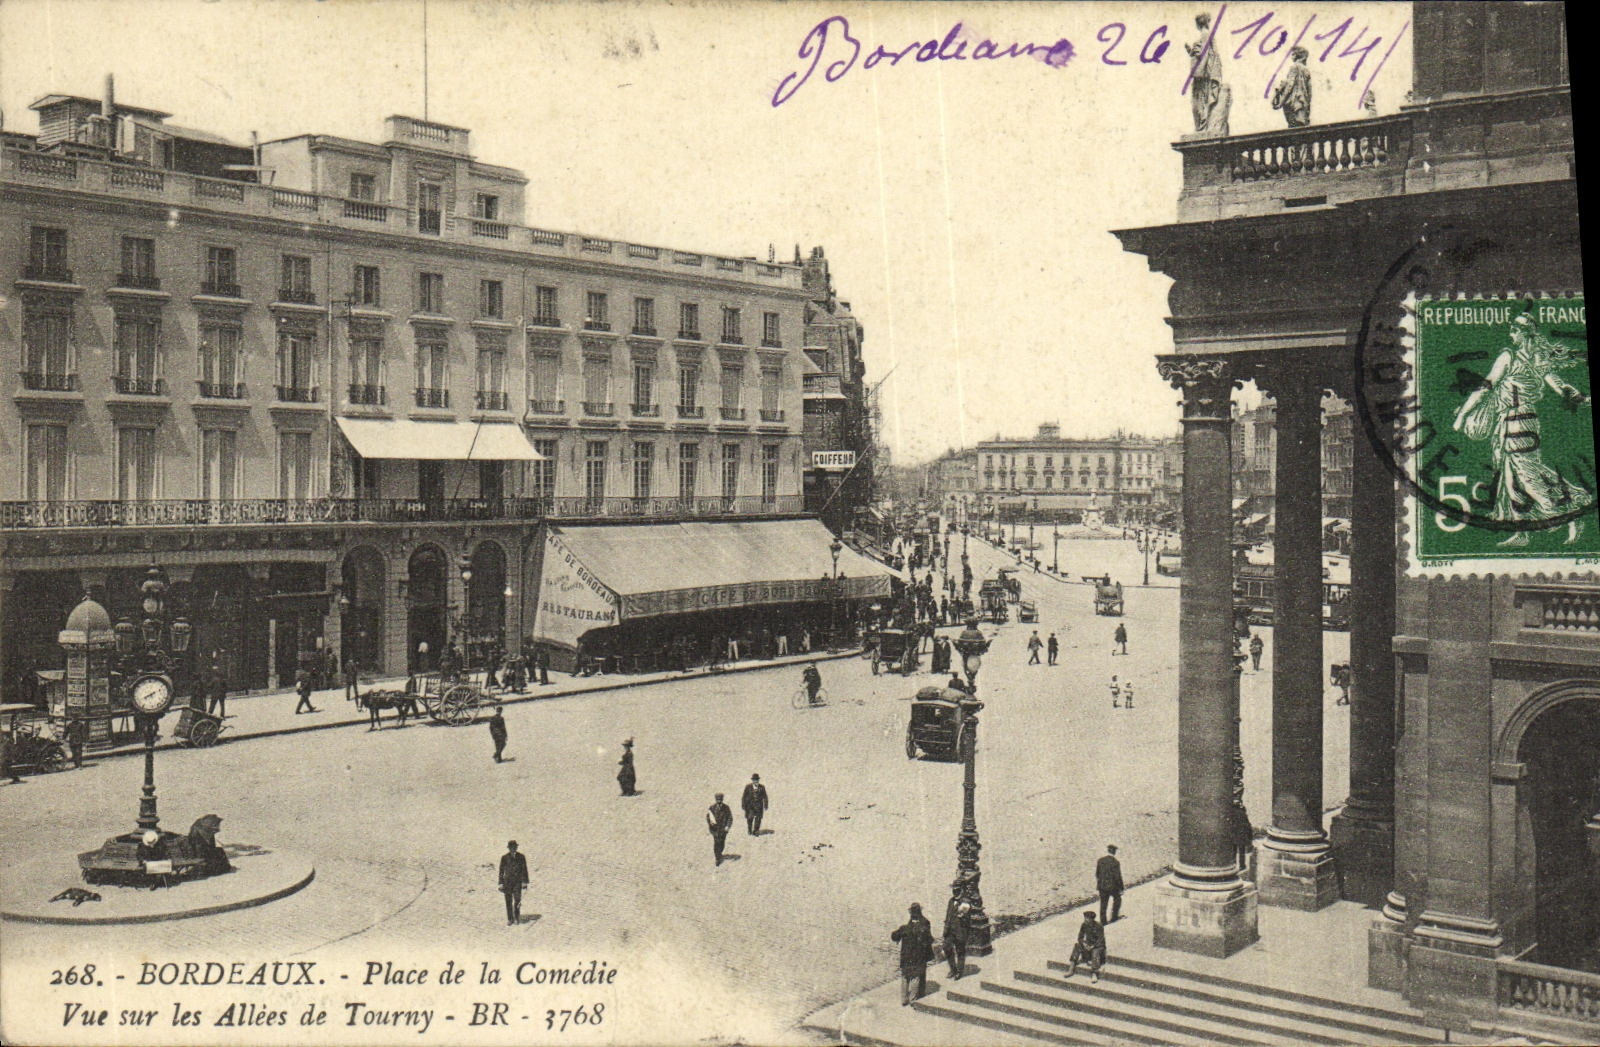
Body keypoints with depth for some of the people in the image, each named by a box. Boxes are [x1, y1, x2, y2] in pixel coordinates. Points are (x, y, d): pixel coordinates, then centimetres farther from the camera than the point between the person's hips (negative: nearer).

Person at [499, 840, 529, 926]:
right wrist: (501, 884, -1)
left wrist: (525, 882, 0)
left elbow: (524, 870, 5)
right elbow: (501, 871, 2)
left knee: (517, 901, -3)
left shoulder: (521, 857, 2)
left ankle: (517, 918, 13)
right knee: (508, 902, 1)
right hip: (507, 882, 0)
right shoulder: (504, 857, 1)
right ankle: (510, 920, 10)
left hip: (518, 882, 0)